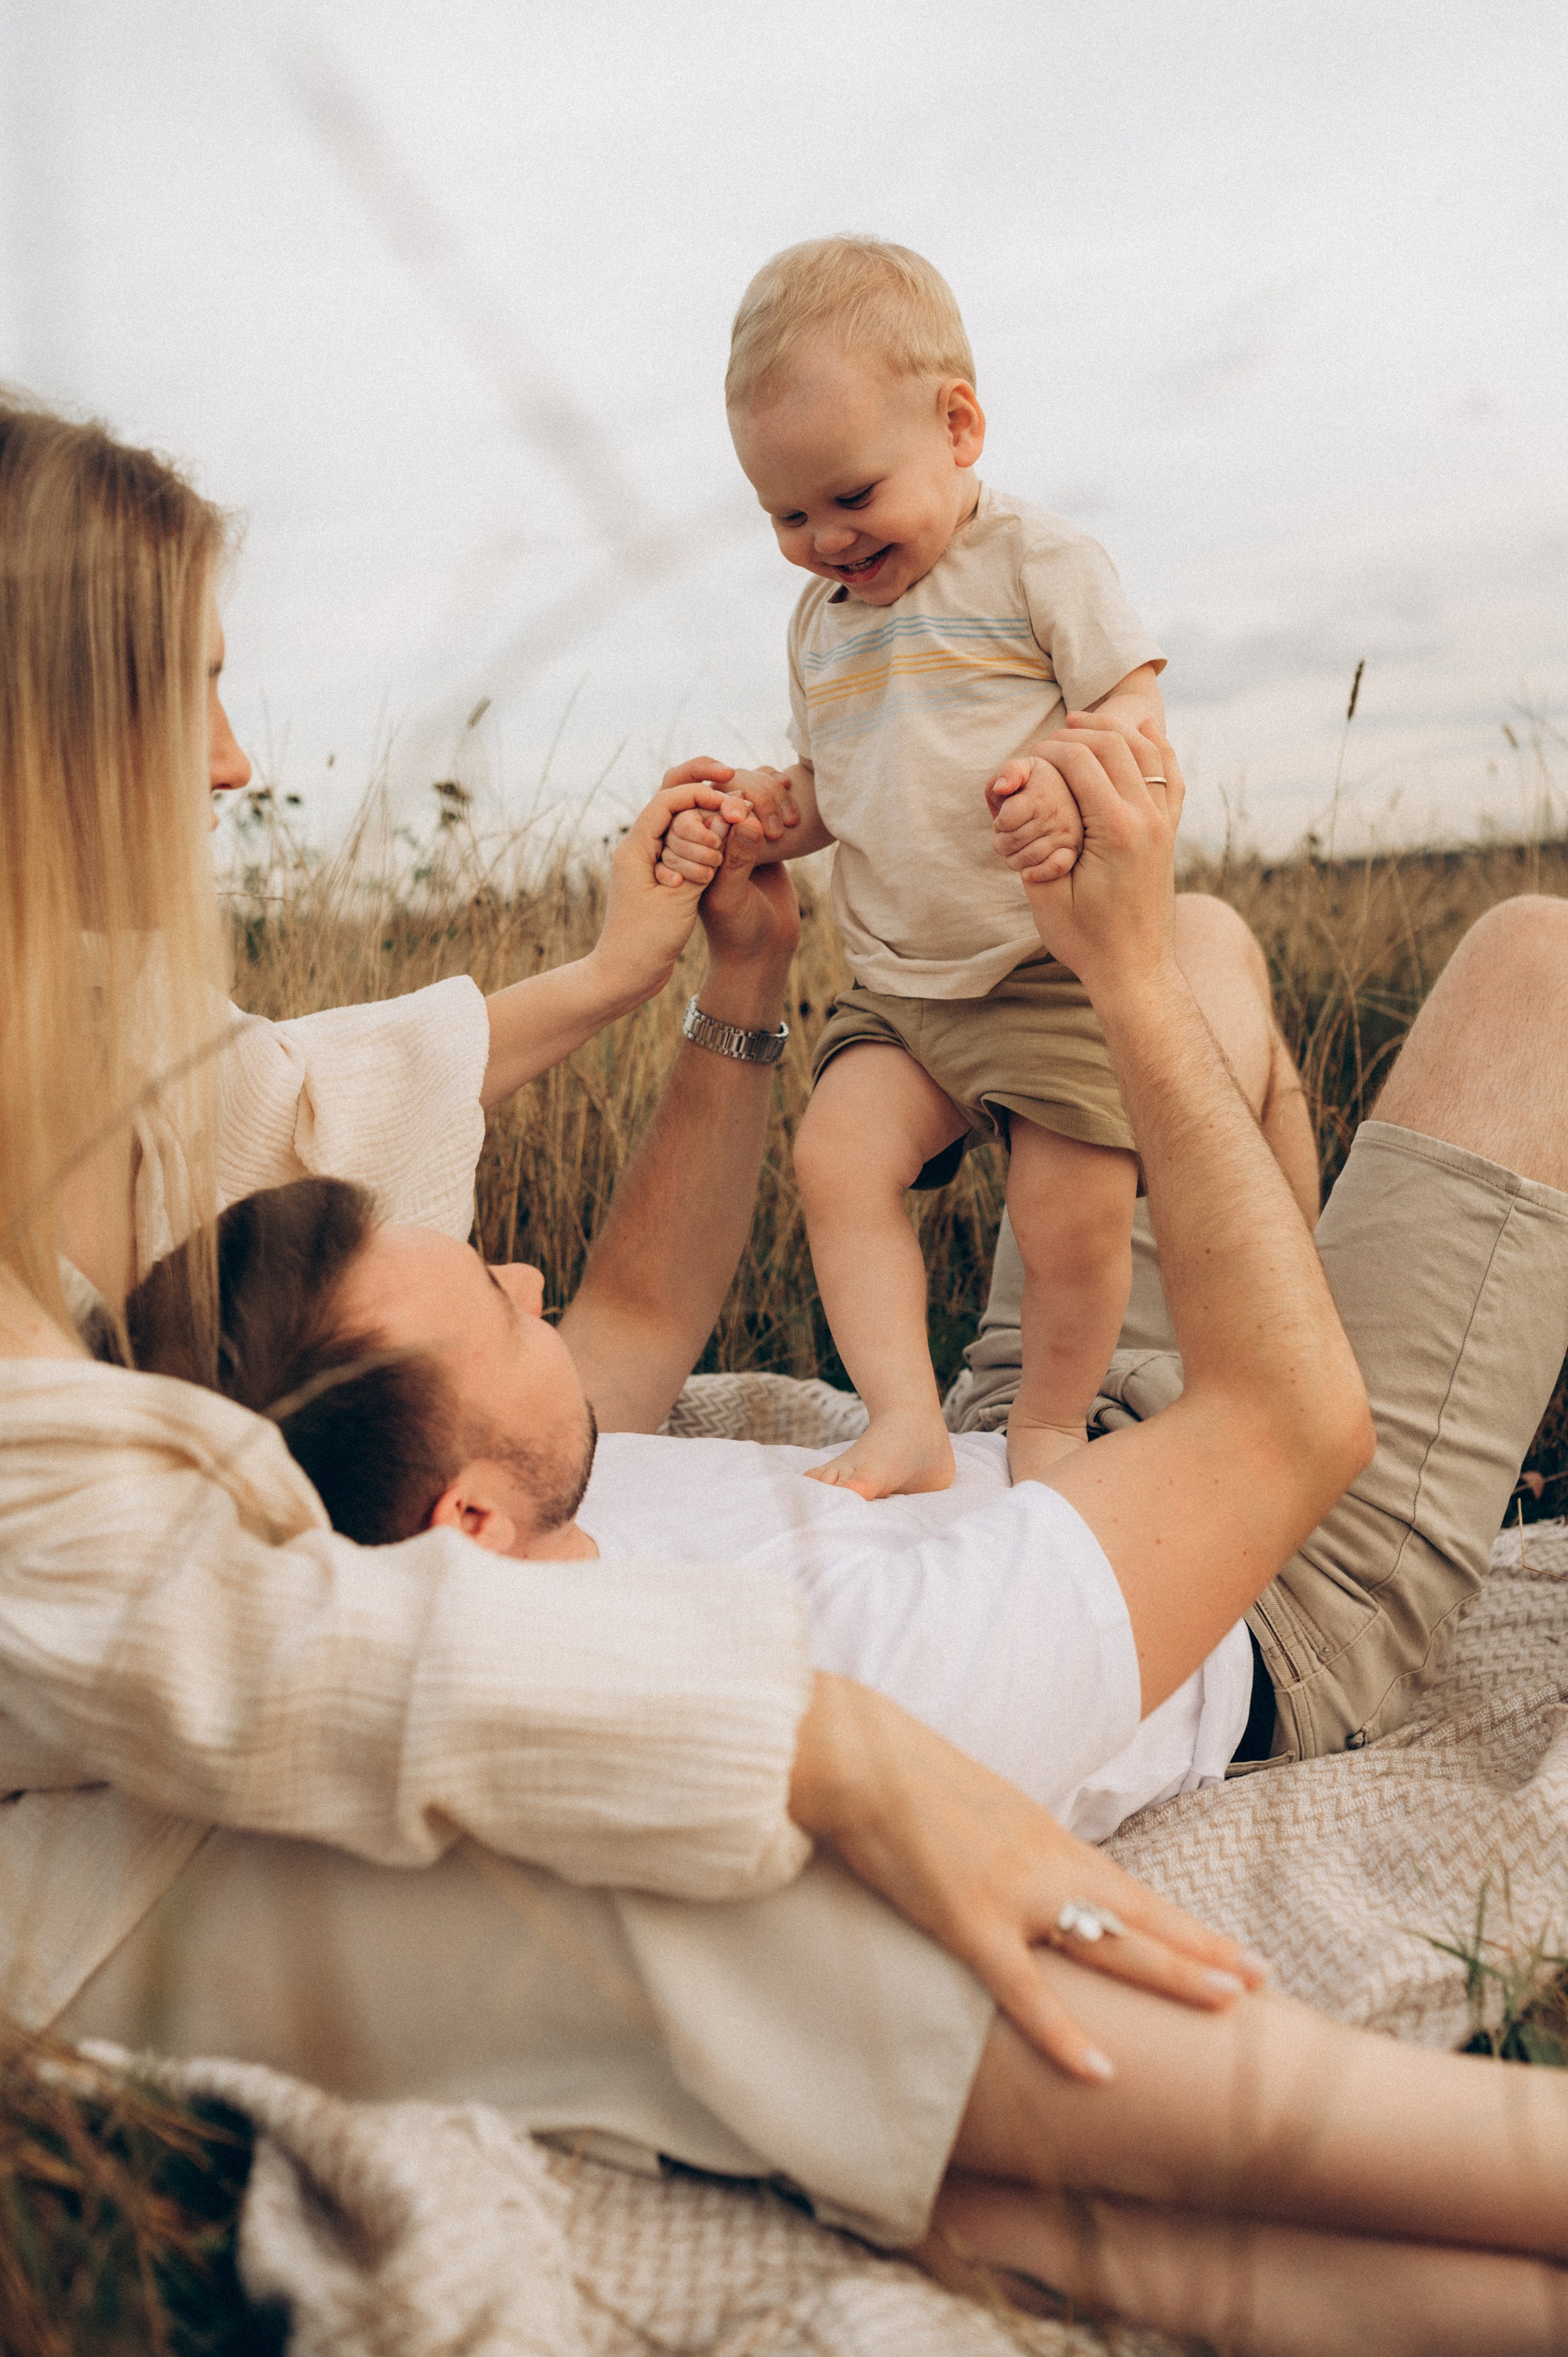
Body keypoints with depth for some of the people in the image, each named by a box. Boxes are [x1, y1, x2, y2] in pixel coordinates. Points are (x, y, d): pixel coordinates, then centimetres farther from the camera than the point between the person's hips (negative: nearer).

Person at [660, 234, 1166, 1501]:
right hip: (898, 988, 5)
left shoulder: (1036, 558, -3)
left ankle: (1049, 1427, 17)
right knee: (838, 1154, -16)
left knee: (1073, 1212, -8)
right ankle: (907, 1421, -11)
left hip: (1056, 970, -5)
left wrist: (1075, 789, -30)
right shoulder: (821, 621, 16)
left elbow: (1137, 710, -9)